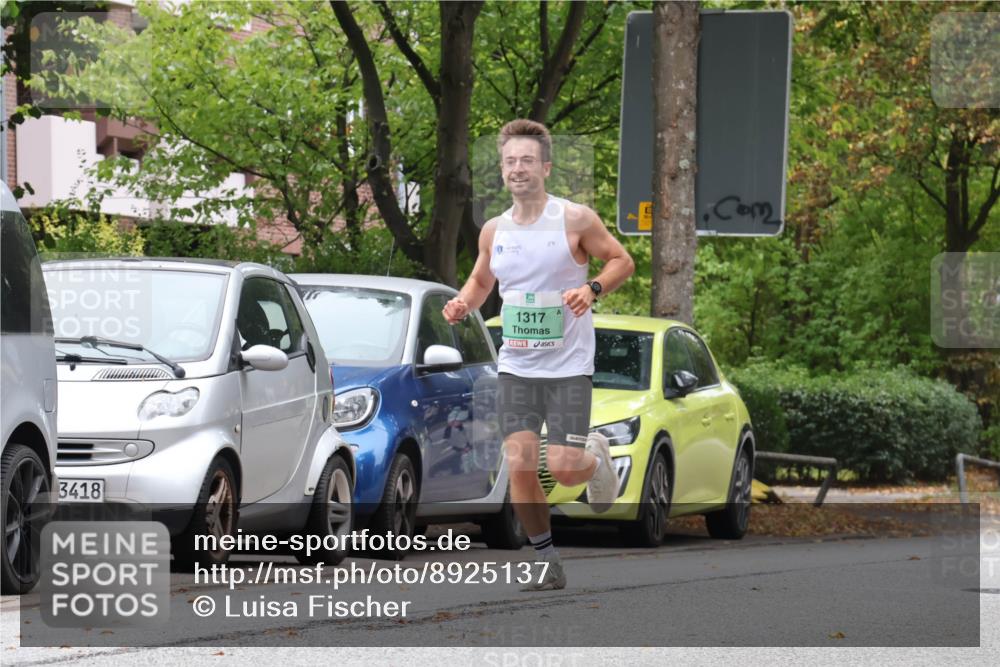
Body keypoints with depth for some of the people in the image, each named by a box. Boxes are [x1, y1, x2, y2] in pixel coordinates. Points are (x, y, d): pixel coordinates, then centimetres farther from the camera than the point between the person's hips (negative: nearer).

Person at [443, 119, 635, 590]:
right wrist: (462, 304, 0)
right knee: (519, 467, -7)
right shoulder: (494, 231, 6)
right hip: (515, 367, 4)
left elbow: (622, 261, 1)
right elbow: (481, 280, 22)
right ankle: (547, 563, 7)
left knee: (563, 469, -10)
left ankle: (596, 455, 27)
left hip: (568, 366, -4)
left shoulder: (574, 220, -7)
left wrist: (593, 288, -18)